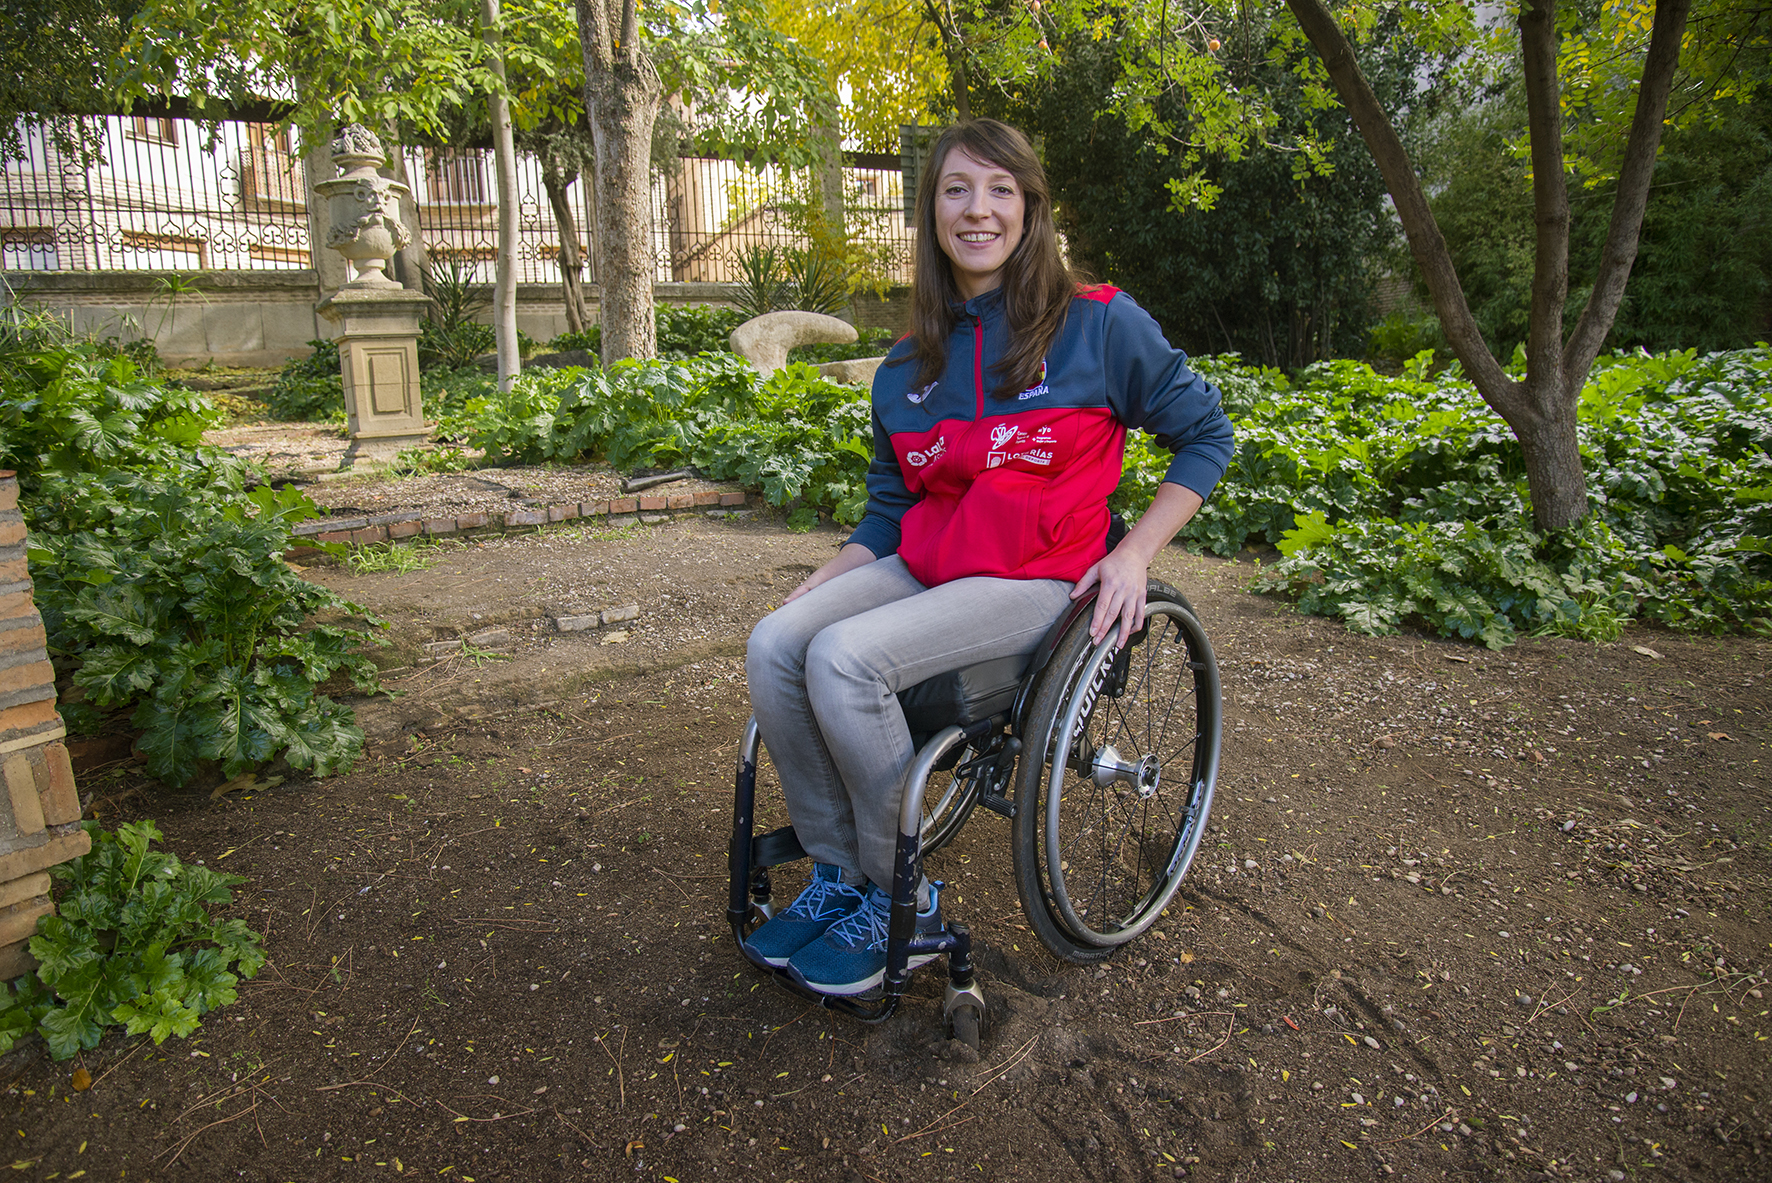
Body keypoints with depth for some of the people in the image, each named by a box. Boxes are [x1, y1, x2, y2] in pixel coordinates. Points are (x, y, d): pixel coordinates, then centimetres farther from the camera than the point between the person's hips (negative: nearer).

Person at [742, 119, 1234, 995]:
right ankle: (838, 873, -1)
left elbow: (1206, 435, 4)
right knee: (774, 645, -17)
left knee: (844, 659, -27)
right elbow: (886, 511, 15)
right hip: (922, 565, 6)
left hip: (1035, 580, -5)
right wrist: (810, 591, 1)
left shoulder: (1100, 324, -3)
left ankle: (903, 902, -6)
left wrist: (1134, 552, -8)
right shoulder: (907, 368, 11)